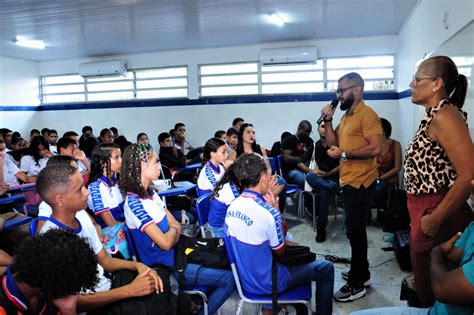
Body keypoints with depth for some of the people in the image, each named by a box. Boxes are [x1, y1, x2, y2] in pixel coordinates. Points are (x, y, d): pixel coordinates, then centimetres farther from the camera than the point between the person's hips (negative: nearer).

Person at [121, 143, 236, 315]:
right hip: (165, 266, -8)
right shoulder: (134, 204, -23)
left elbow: (177, 227, 5)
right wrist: (173, 230, -5)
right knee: (229, 279, -6)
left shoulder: (151, 194, 6)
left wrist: (169, 235, -16)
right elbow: (165, 243, -26)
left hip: (174, 254, 9)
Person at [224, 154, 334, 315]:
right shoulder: (269, 213, -29)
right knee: (326, 268, 8)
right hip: (266, 283, -7)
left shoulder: (232, 207, -8)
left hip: (244, 278, 7)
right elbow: (280, 251, -12)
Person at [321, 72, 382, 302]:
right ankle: (361, 273, 32)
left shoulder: (367, 114, -15)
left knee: (354, 230, -3)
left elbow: (376, 148, -23)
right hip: (348, 181, 10)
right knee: (354, 229, 18)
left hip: (360, 182, -10)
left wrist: (343, 154, -19)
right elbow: (333, 142, 13)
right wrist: (328, 120, 1)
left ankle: (357, 284, 9)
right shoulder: (346, 116, 14)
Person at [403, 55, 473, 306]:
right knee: (427, 284, 22)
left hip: (436, 214, -9)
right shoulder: (433, 116, 11)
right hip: (426, 211, 9)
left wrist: (434, 220, -21)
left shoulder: (444, 115, -18)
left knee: (433, 293, 8)